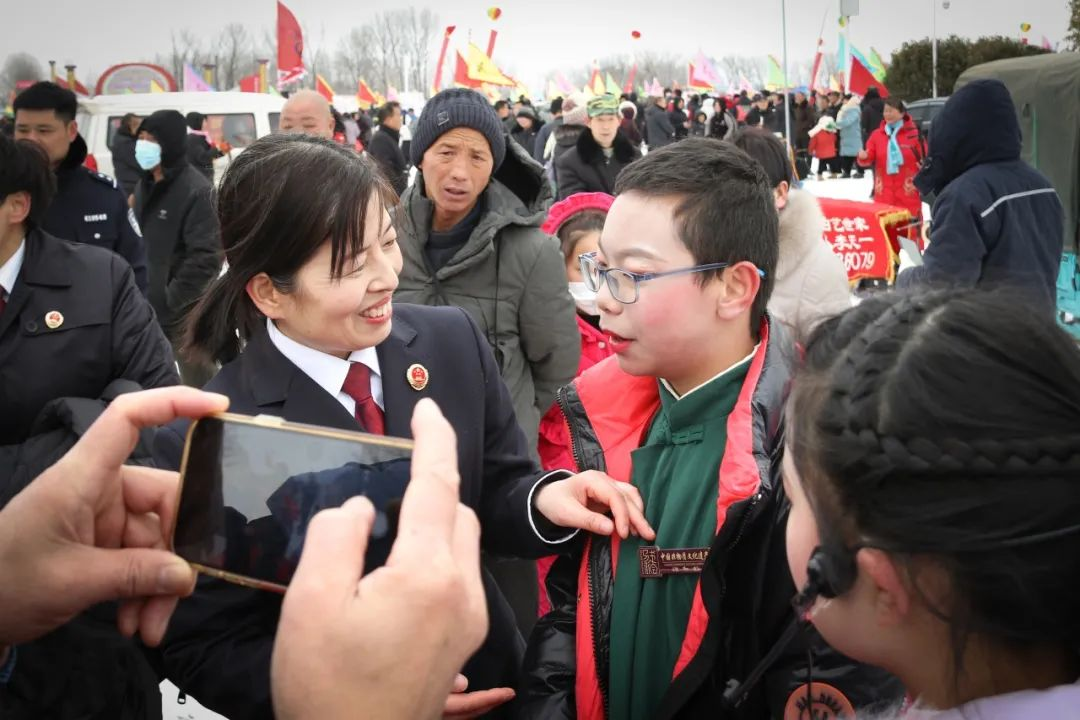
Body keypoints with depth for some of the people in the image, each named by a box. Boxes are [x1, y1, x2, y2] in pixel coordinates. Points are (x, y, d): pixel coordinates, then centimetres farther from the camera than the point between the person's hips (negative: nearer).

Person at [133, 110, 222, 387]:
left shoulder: (197, 190, -16)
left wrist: (172, 299, -17)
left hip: (185, 312, -8)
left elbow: (206, 257, -21)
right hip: (149, 309, 8)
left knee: (199, 387, 2)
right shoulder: (145, 186, 11)